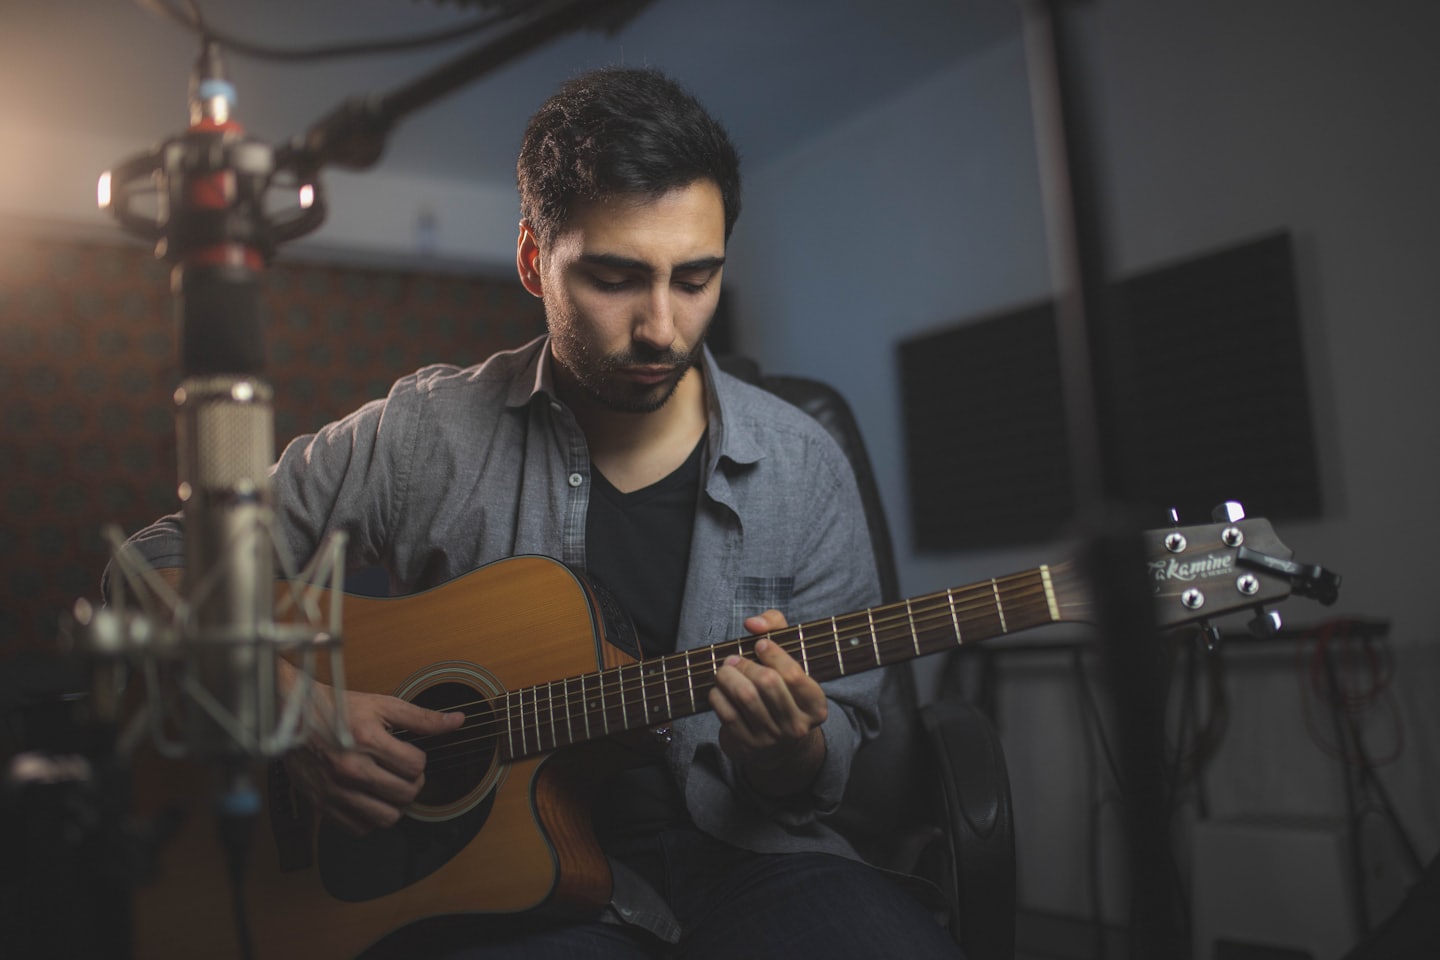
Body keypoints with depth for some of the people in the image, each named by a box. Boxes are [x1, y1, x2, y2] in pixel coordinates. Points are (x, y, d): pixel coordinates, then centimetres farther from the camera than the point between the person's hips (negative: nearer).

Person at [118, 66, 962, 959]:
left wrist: (795, 760, -18)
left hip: (740, 853, 2)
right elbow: (164, 561, 2)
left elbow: (845, 724, 6)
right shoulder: (424, 435, -5)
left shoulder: (802, 469, -1)